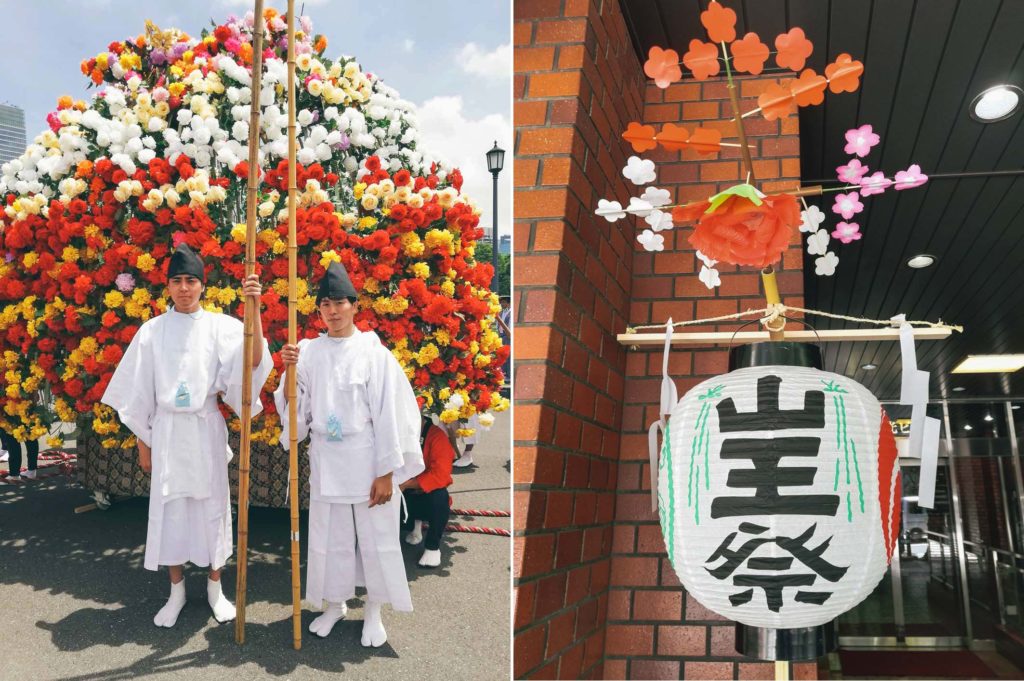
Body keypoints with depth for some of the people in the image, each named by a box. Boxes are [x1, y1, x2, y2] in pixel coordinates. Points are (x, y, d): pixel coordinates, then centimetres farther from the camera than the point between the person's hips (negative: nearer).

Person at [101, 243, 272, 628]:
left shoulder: (220, 326, -5)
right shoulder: (152, 330, 0)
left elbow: (253, 361, -23)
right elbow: (139, 393, 5)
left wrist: (253, 308, -33)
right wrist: (143, 443, 6)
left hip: (206, 429, -1)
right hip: (167, 430, 1)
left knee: (211, 505, 8)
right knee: (169, 507, 8)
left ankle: (215, 588, 25)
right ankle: (177, 591, 24)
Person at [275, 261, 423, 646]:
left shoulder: (373, 353, -8)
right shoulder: (308, 352, 2)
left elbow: (388, 413, -9)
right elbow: (297, 408, 6)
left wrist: (386, 472, -10)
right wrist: (289, 371, -12)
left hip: (366, 460, -3)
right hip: (324, 459, 3)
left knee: (374, 535, 6)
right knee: (328, 535, 13)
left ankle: (374, 610, 24)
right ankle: (334, 603, 33)